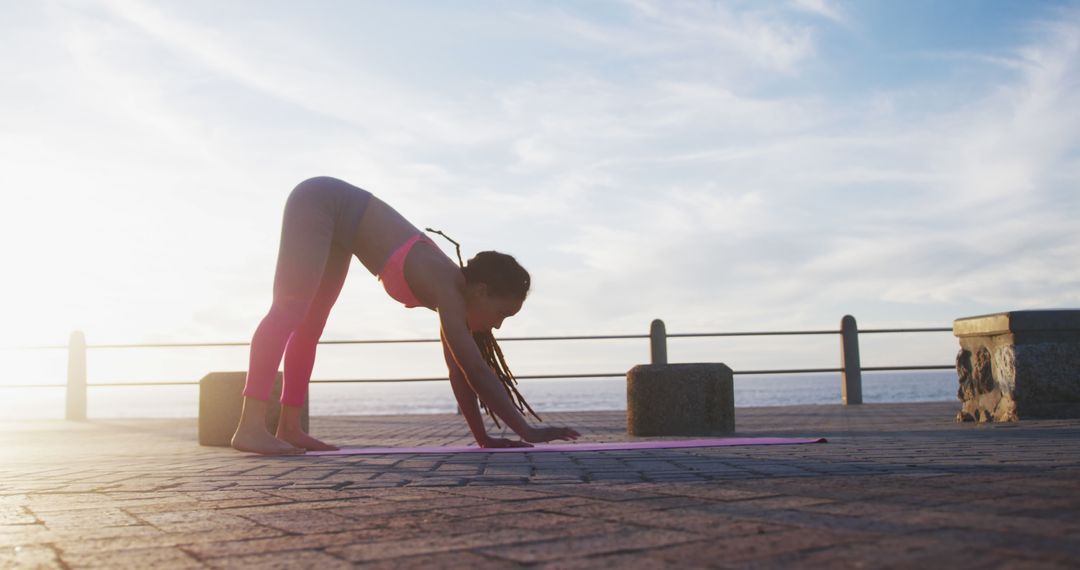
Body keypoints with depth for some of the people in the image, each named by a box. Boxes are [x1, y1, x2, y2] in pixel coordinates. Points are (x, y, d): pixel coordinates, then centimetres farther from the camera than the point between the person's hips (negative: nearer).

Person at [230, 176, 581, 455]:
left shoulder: (454, 293, -4)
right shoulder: (447, 287, -28)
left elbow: (460, 373, 0)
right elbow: (476, 371, -34)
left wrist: (483, 438, -2)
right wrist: (526, 431, -33)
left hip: (336, 219, 9)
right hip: (319, 203, -9)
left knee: (310, 323, 8)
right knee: (291, 310, -19)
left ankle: (288, 427, 11)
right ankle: (250, 426, -24)